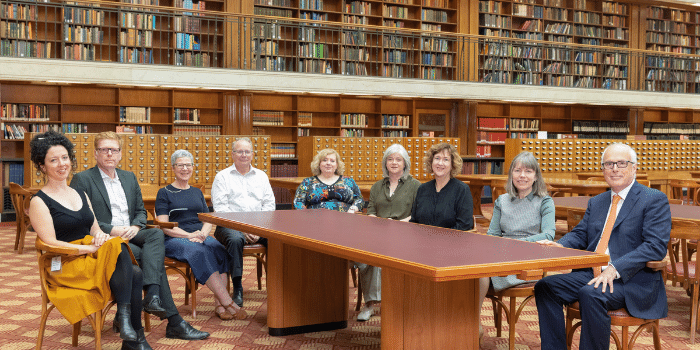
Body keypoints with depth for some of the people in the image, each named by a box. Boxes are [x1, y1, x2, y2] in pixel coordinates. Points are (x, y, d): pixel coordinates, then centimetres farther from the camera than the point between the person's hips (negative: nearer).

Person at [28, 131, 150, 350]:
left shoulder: (80, 194, 21)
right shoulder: (39, 202, -1)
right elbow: (50, 244, -10)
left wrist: (101, 237, -7)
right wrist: (90, 248, -18)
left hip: (91, 258, 6)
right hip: (65, 267, -6)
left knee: (135, 274, -26)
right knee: (119, 249, -32)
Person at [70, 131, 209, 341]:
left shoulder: (129, 178, 21)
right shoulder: (82, 180, 2)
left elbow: (141, 211, 21)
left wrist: (135, 227, -4)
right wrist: (111, 230, -18)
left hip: (130, 235, 6)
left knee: (157, 234, -29)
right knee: (153, 256, -27)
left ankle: (152, 295, -42)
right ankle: (174, 322, -26)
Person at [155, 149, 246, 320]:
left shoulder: (197, 192, 22)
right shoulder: (164, 193, 7)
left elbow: (208, 220, 15)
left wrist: (202, 234, -9)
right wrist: (190, 235, -16)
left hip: (201, 237, 4)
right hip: (174, 240, -4)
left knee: (220, 251, -29)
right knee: (199, 252, -36)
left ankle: (219, 305, -35)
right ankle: (229, 303, -37)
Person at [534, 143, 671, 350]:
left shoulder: (654, 200, -3)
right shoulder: (596, 202, 20)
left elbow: (656, 247, -14)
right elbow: (580, 234, 20)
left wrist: (615, 269, -26)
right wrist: (559, 246, -5)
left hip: (633, 280, -7)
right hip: (592, 274, 7)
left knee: (591, 294, -34)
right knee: (545, 286, -12)